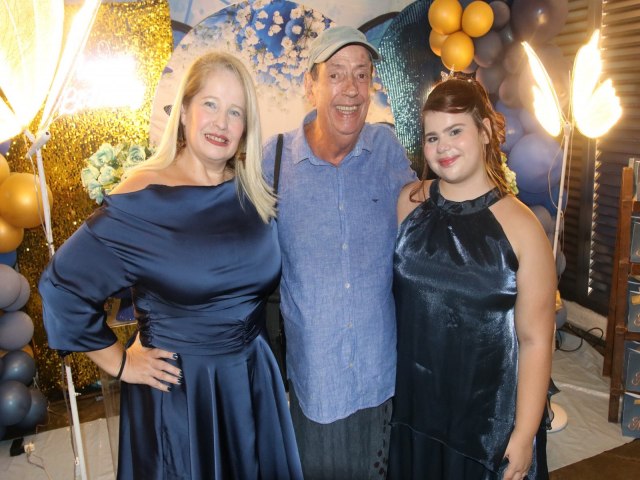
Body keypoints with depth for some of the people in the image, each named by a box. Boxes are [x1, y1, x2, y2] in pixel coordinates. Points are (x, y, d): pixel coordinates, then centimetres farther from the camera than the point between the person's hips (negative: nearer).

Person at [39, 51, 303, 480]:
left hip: (254, 380, 5)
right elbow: (62, 286, -14)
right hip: (178, 389, -5)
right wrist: (120, 363, -8)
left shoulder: (253, 189, -2)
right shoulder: (141, 201, -18)